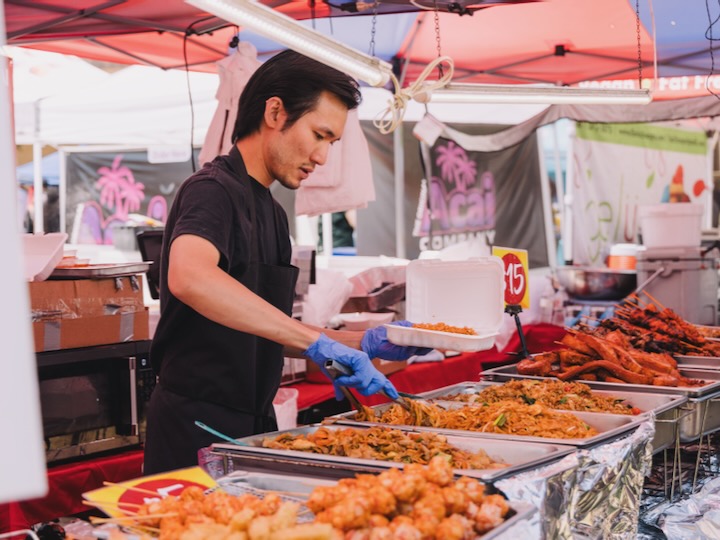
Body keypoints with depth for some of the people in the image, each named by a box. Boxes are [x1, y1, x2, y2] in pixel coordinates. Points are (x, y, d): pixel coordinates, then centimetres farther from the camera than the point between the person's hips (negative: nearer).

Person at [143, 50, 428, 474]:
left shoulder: (272, 212, 16)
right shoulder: (214, 190, -14)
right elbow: (189, 277, -36)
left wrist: (363, 343, 4)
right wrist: (316, 340, -36)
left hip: (253, 425, 9)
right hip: (199, 428, -9)